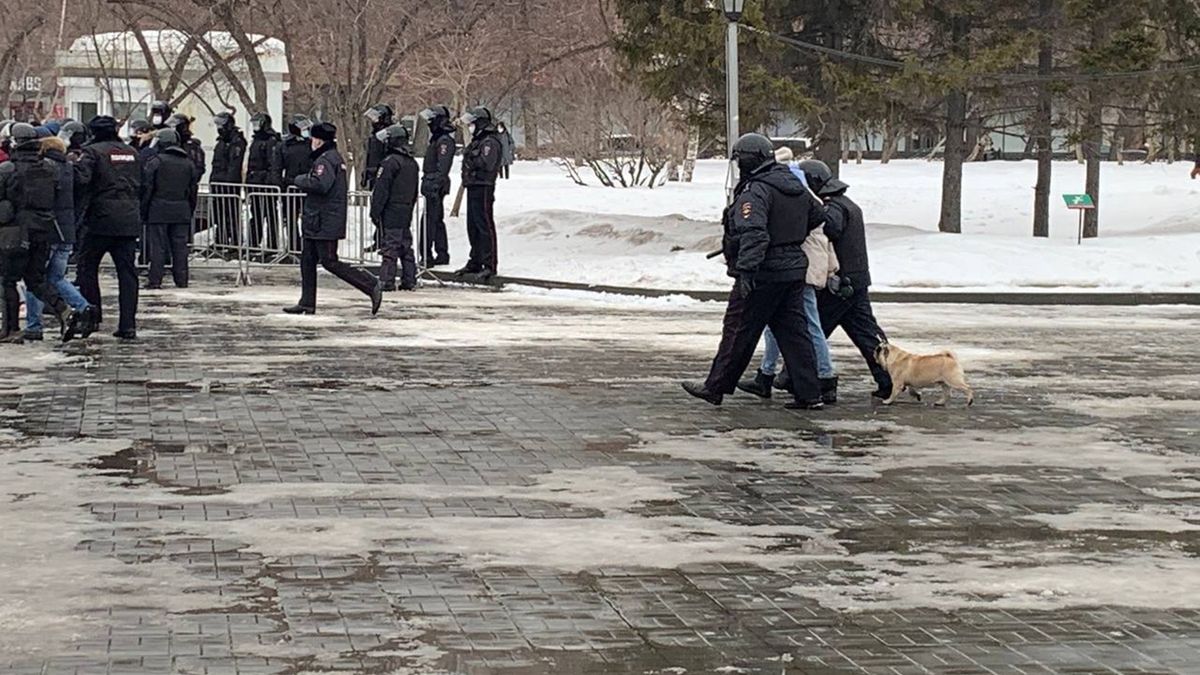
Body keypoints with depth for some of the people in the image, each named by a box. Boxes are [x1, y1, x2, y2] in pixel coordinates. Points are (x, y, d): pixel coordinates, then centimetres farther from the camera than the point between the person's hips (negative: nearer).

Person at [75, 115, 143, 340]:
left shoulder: (93, 151, -5)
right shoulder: (132, 153, 13)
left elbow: (81, 180, -17)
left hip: (101, 220, -5)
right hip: (130, 221, 5)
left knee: (87, 265, 11)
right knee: (127, 271, 4)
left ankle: (91, 316, 7)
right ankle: (128, 325, -1)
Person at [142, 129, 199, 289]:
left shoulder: (155, 161, -5)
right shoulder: (188, 163, 11)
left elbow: (147, 188, -6)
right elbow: (193, 191, 14)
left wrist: (143, 211, -1)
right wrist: (190, 212, 20)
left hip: (159, 211, -4)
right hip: (182, 213, 4)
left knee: (157, 246, -2)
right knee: (180, 246, 7)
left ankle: (155, 281, -4)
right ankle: (181, 280, 7)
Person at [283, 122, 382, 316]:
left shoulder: (325, 160, -16)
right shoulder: (336, 157, 17)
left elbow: (321, 184, -30)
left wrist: (300, 181, -13)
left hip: (324, 222, -11)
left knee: (329, 261, -9)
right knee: (307, 260, 13)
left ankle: (371, 285, -9)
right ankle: (307, 303, 17)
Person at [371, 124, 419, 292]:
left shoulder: (390, 162, -14)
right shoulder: (413, 163, 13)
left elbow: (381, 190, -15)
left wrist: (375, 212, -11)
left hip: (392, 210, -8)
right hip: (407, 212, 8)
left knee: (390, 246, -8)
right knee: (406, 246, 12)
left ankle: (387, 281, -9)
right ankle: (409, 280, 13)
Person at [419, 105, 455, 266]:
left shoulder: (445, 140, -15)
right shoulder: (437, 139, 18)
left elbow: (442, 167, -22)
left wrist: (436, 185, -26)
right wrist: (427, 183, 25)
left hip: (436, 186, -11)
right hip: (432, 185, 11)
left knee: (430, 221, -11)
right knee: (437, 221, 15)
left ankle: (426, 256, -12)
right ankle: (442, 254, 20)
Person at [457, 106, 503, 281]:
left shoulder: (490, 142, -12)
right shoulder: (477, 141, 19)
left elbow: (487, 164, -22)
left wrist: (470, 160, -13)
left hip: (483, 188, -10)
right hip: (473, 188, 10)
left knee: (485, 226, -10)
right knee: (473, 227, 15)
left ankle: (490, 265, -10)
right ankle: (476, 262, 24)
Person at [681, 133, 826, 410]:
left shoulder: (755, 191, -17)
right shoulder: (796, 187, 11)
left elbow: (753, 233, -30)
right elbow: (817, 216, 26)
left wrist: (746, 269, -36)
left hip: (764, 273, -8)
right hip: (794, 270, 8)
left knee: (739, 330, 2)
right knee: (793, 331, 10)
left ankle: (716, 387, 13)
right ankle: (809, 394, 6)